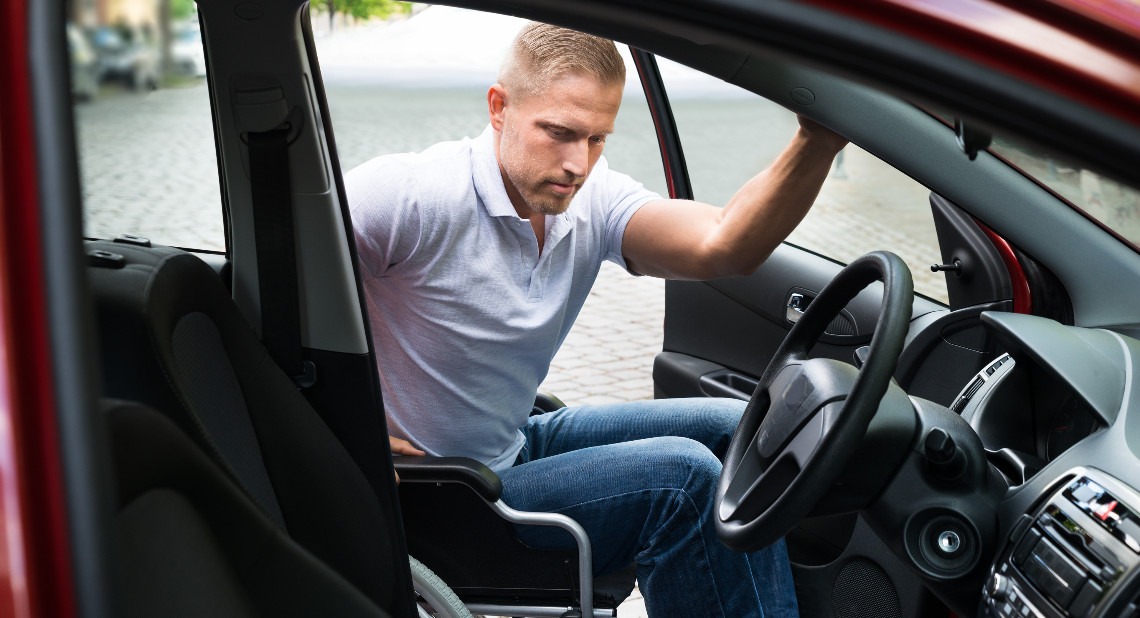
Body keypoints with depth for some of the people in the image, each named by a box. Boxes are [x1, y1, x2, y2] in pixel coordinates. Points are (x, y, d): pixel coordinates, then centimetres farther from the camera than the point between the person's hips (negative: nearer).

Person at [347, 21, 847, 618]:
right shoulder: (410, 192, -24)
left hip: (516, 445, 8)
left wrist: (816, 146, -39)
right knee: (680, 475, -19)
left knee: (730, 428, 5)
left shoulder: (593, 199, -7)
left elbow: (721, 245, -22)